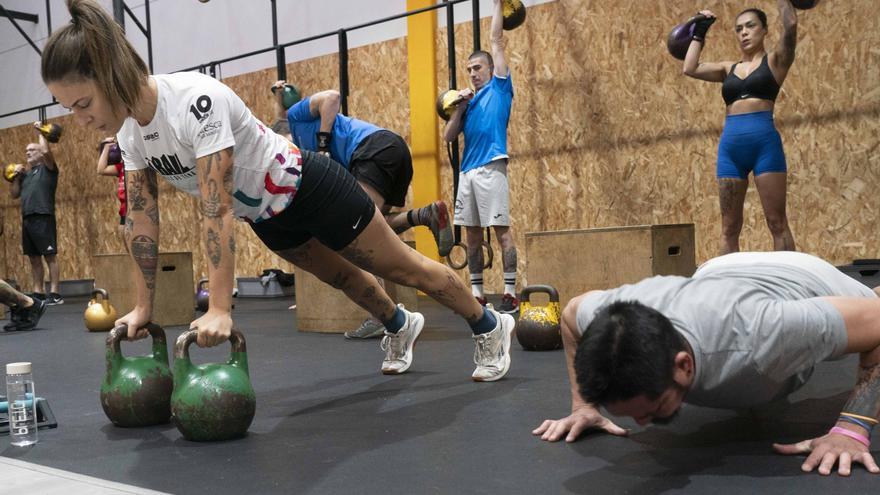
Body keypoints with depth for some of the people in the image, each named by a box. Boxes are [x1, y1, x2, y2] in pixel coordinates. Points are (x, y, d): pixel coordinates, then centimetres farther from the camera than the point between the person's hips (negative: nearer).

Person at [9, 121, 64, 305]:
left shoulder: (47, 169, 2)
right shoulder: (26, 174, 21)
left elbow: (46, 151, -17)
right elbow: (14, 195, 21)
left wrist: (40, 132, -4)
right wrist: (16, 177, 9)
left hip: (43, 217, -8)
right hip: (27, 219, 8)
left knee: (50, 256, -8)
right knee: (34, 258, 8)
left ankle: (54, 293, -10)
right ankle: (38, 293, 13)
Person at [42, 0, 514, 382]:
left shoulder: (194, 101, -37)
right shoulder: (129, 132, -11)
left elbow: (217, 210, -39)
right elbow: (141, 221, -4)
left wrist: (219, 309, -39)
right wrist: (143, 305, -3)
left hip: (309, 189, -8)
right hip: (268, 216, 8)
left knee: (403, 269, 8)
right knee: (343, 276, 29)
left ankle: (491, 326, 29)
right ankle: (400, 326, 57)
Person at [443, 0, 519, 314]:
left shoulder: (499, 88, 8)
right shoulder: (469, 101, 22)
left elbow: (496, 40, 8)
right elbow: (448, 137, 14)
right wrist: (459, 108, 4)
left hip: (491, 167, -7)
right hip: (467, 171, 7)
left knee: (501, 229, -8)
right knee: (472, 233, 7)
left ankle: (511, 294, -8)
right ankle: (477, 293, 13)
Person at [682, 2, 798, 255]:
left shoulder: (774, 61, 9)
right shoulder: (729, 69, 20)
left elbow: (790, 24, -7)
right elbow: (690, 68, 11)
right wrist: (699, 33, 22)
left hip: (765, 143, -4)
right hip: (730, 147, 4)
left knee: (777, 223, -4)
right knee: (729, 227, 3)